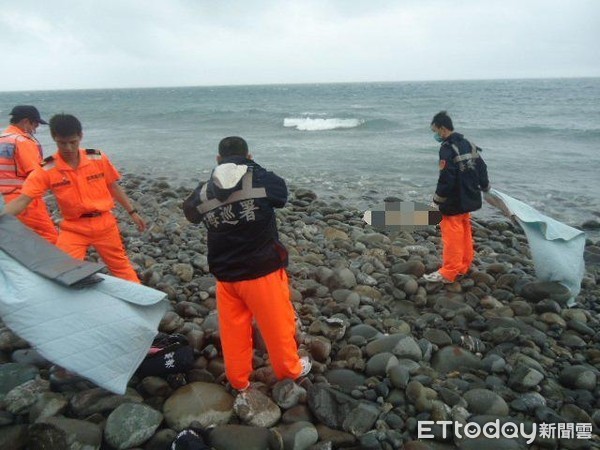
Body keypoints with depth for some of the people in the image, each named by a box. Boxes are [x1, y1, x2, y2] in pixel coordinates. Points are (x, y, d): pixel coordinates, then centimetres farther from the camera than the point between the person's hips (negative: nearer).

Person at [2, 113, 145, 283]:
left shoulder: (98, 158, -8)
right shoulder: (46, 170, -13)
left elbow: (114, 187, 4)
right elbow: (21, 201, -17)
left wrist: (132, 212, 8)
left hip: (104, 224, 1)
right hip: (73, 228, -1)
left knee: (121, 266, 15)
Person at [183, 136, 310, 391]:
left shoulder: (204, 192, -3)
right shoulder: (263, 180, -12)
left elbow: (189, 213, 17)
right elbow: (282, 195, 9)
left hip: (225, 274, 3)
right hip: (262, 270, -3)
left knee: (232, 327, 18)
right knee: (277, 323, 16)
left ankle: (238, 380, 33)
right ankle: (289, 369, 35)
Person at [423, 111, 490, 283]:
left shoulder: (447, 149, -20)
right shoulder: (469, 145, 8)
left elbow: (446, 179, -24)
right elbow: (482, 167, 16)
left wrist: (437, 200, -15)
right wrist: (485, 187, 29)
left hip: (453, 203, -9)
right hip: (468, 199, 9)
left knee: (452, 237, -2)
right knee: (465, 234, 17)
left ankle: (448, 273, 5)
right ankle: (464, 266, 29)